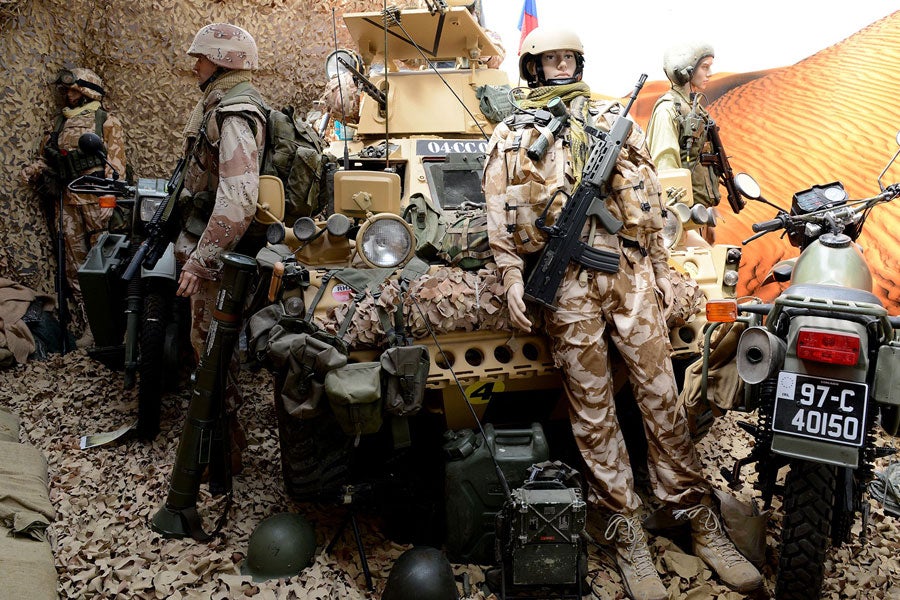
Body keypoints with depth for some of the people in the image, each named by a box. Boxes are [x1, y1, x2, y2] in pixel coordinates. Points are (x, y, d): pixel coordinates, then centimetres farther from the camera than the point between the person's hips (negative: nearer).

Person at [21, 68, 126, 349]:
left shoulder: (107, 122, 1)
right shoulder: (59, 123, 19)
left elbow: (116, 165, -5)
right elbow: (48, 159, 22)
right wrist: (34, 170, -1)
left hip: (96, 202, -6)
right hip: (67, 203, 6)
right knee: (75, 268, 6)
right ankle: (92, 326, 13)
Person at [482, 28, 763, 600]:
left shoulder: (615, 119, 17)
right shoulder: (511, 135, 13)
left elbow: (650, 198, 16)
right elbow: (501, 217, 7)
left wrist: (661, 268, 11)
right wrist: (512, 276, -4)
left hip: (630, 270, 2)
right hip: (566, 281, -1)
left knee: (661, 395, 2)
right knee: (593, 408, 2)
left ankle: (701, 520, 15)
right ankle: (627, 532, 14)